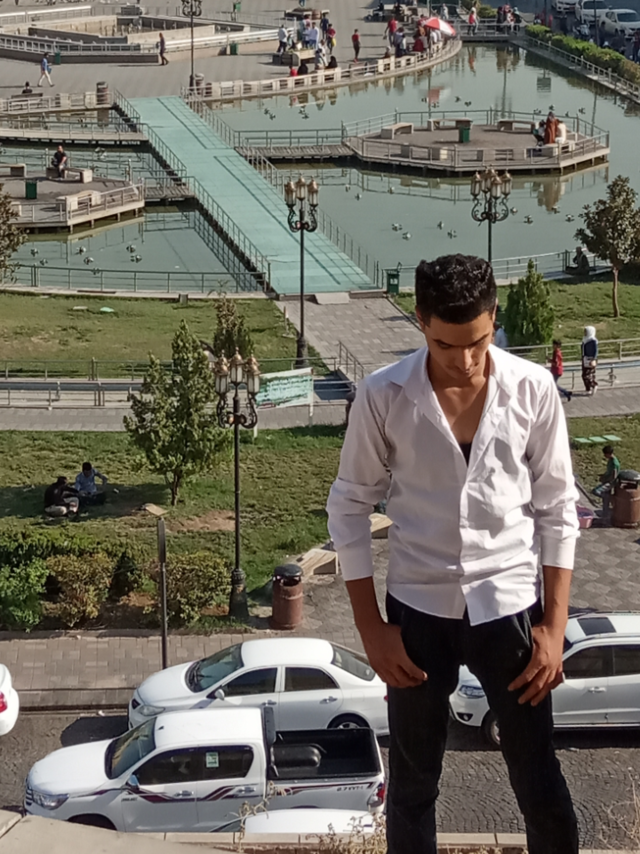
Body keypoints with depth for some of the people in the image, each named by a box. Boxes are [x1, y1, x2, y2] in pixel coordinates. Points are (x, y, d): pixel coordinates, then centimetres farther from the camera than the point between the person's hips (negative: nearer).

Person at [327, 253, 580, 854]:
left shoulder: (533, 389, -9)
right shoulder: (382, 397, -11)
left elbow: (557, 509, 0)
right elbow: (349, 507, -2)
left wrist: (555, 625, -3)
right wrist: (370, 627, -4)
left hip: (508, 607, 0)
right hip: (418, 611, 0)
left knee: (540, 787, 9)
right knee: (412, 787, 13)